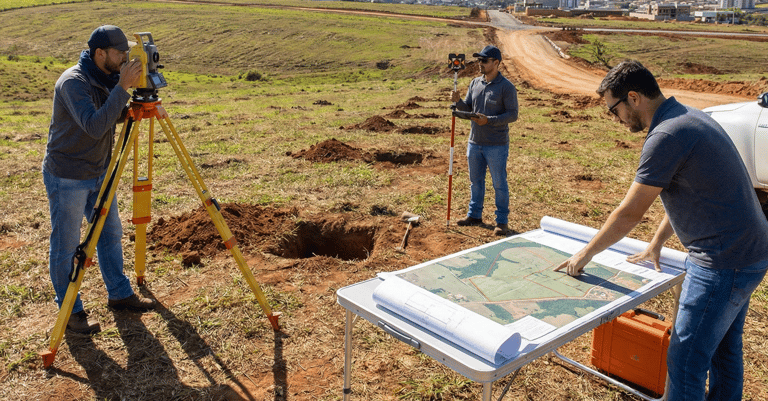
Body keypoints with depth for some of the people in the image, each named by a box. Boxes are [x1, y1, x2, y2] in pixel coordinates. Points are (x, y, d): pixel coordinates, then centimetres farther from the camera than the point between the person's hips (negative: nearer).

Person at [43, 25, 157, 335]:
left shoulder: (107, 78, 2)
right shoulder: (73, 82, -23)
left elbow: (117, 117, 10)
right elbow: (95, 126, -35)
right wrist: (122, 87, -35)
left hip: (100, 173, 8)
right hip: (67, 177, -8)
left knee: (111, 234, 16)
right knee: (66, 246, 5)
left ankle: (120, 294, 31)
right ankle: (69, 312, 18)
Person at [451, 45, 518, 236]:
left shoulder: (506, 87, -10)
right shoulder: (475, 83, 9)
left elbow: (512, 114, -13)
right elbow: (467, 109, 12)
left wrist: (489, 120, -24)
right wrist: (458, 102, -10)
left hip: (496, 145, -6)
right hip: (474, 142, 6)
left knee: (499, 184, 2)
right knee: (476, 181, 16)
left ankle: (502, 221, 13)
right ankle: (474, 215, 30)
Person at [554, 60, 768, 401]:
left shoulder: (666, 136, -22)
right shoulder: (688, 117, 10)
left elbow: (629, 213, -18)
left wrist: (585, 254, -6)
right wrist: (657, 243, 23)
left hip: (723, 264, -10)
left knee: (685, 362, -1)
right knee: (725, 350, 22)